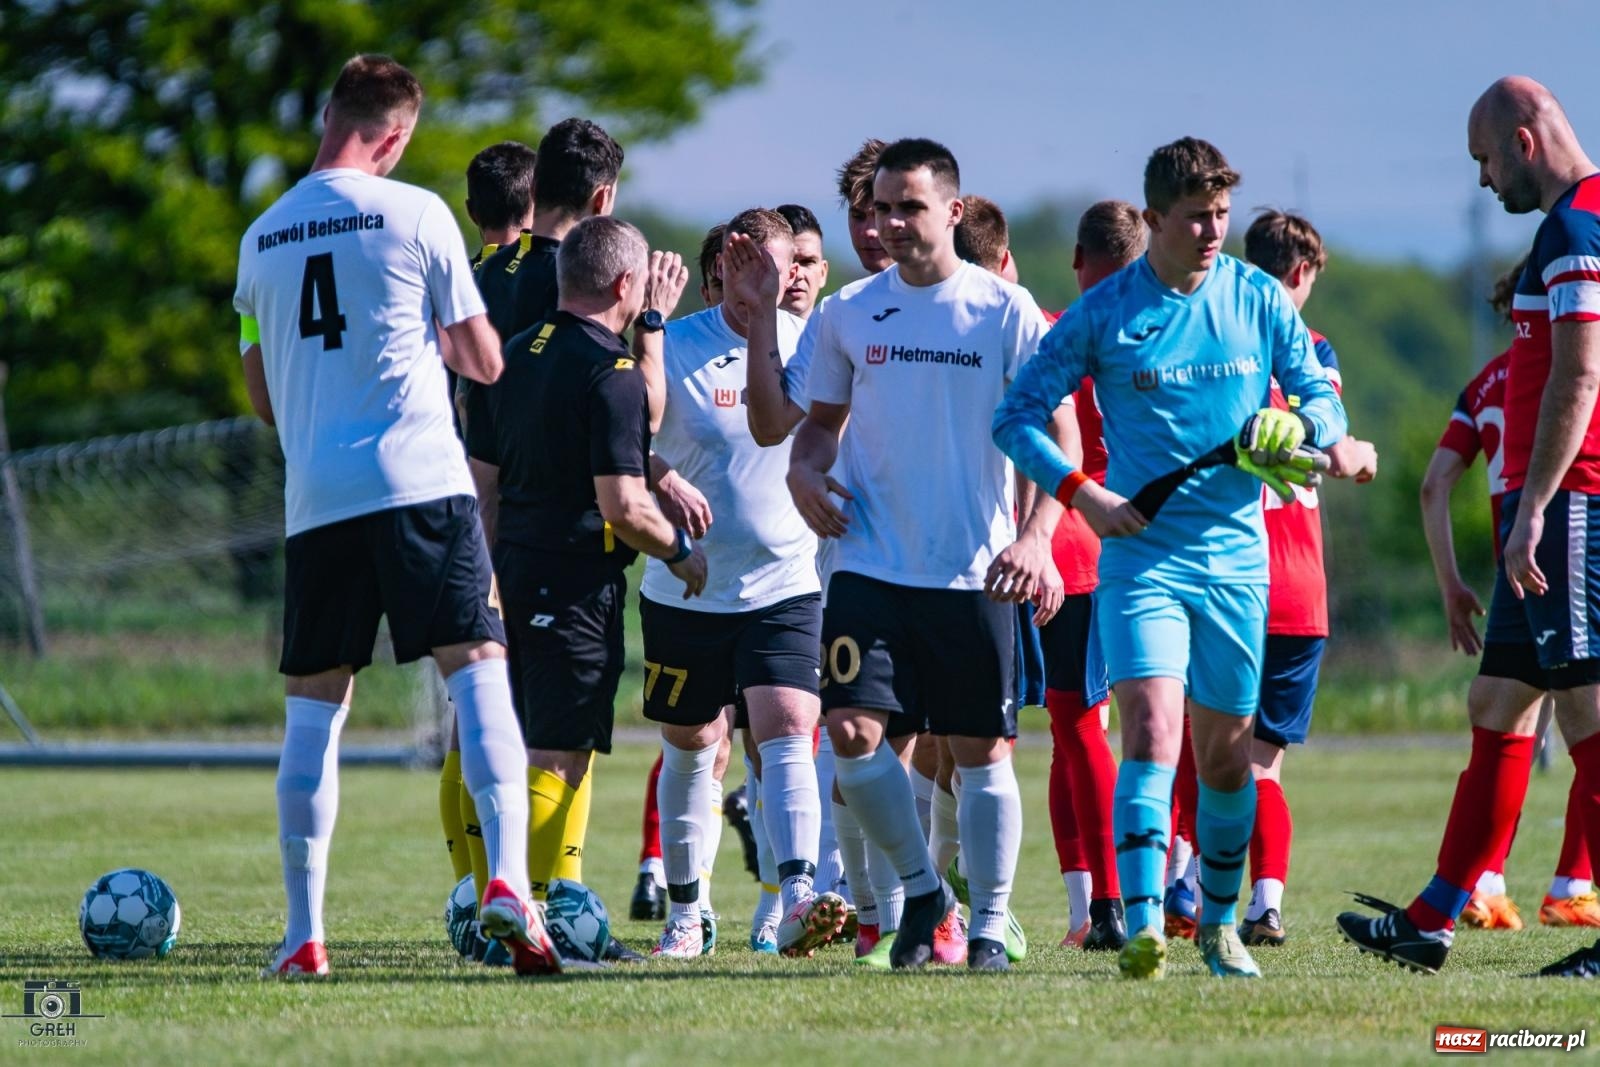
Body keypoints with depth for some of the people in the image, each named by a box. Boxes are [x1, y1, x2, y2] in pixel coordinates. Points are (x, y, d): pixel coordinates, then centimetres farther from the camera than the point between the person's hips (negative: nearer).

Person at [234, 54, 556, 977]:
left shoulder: (262, 239, 12)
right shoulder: (413, 214, -1)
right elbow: (485, 362, 4)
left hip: (314, 498, 4)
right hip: (420, 483, -4)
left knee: (313, 710, 8)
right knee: (479, 674, -6)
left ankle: (304, 930, 5)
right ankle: (508, 880, -23)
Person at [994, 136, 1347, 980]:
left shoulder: (1259, 301, 4)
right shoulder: (1103, 314, -3)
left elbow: (1323, 403, 8)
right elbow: (1017, 417, 0)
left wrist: (1299, 429, -15)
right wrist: (1082, 493, -14)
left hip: (1236, 557, 3)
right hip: (1141, 553, -3)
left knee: (1225, 755, 8)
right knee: (1152, 734, -18)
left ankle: (1219, 924, 25)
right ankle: (1144, 927, -25)